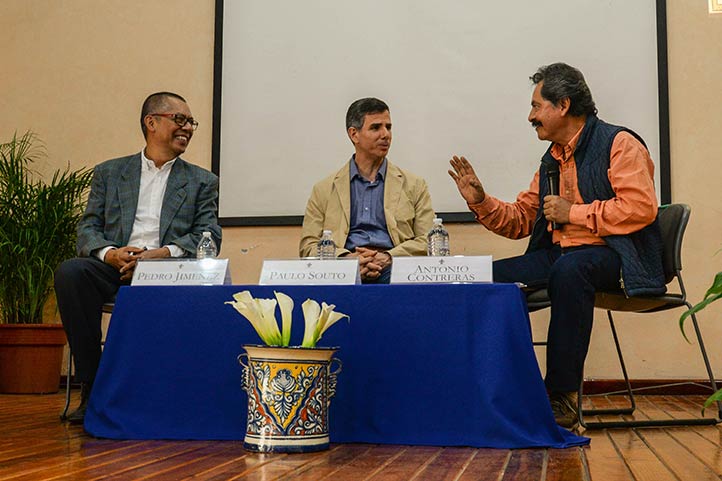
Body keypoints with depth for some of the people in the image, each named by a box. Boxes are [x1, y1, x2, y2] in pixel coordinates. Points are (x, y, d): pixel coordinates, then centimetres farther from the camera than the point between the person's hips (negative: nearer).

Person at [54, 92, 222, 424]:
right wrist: (110, 253, -14)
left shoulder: (202, 182, 18)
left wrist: (162, 253, -15)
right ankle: (91, 386, -20)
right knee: (70, 271, -30)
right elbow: (88, 228, 10)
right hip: (115, 269, 1)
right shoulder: (109, 172, 20)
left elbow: (208, 237, 4)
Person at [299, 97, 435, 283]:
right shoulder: (324, 189, 17)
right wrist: (346, 258, -11)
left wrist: (388, 257, -10)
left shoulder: (414, 185, 18)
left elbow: (427, 241, 9)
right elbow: (308, 245, 10)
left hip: (393, 269, 1)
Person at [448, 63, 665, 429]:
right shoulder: (551, 159, 20)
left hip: (615, 256, -7)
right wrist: (481, 202, 6)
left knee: (569, 268, -39)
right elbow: (521, 218, 23)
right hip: (558, 255, 7)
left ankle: (562, 395, -30)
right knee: (492, 276, -14)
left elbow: (640, 208, -17)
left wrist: (573, 212, -12)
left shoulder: (619, 144, -3)